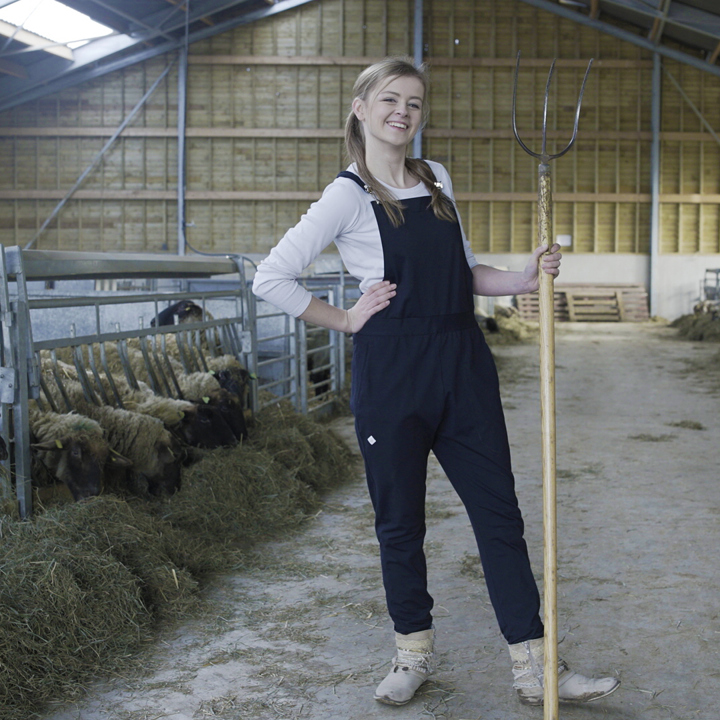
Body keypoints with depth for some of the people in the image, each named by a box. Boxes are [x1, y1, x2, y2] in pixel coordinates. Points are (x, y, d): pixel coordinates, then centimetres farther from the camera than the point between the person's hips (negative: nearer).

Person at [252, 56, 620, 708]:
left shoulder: (438, 180, 12)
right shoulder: (349, 195, -5)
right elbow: (271, 278, -8)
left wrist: (526, 280, 4)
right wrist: (347, 320, -6)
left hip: (463, 363, 5)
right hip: (391, 371, -5)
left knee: (499, 513, 4)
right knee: (400, 522, 8)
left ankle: (534, 668, 10)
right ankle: (414, 653, 27)